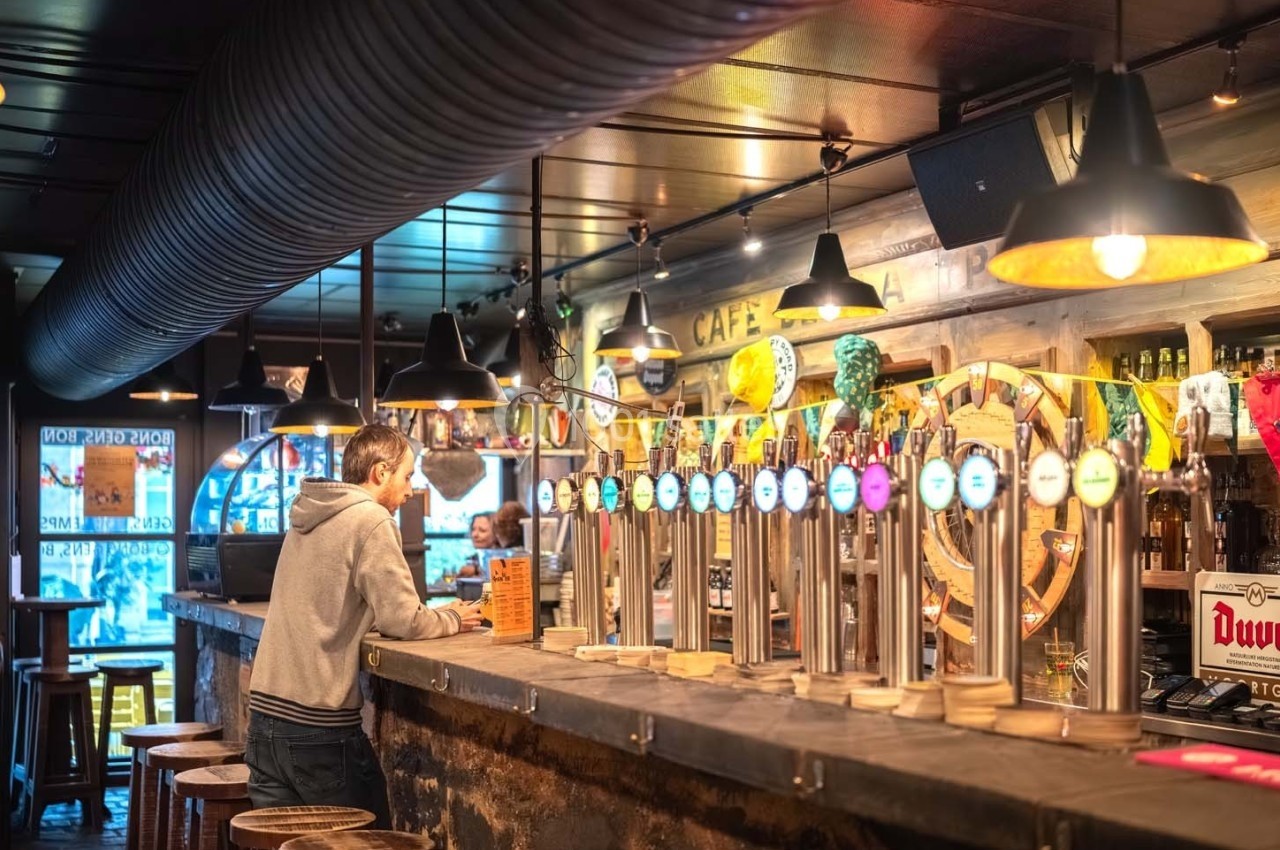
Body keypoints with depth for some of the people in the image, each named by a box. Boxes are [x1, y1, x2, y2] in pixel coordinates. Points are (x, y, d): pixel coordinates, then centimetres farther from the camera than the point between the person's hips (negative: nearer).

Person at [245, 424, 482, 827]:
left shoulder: (308, 517, 13)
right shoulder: (370, 520, -11)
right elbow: (403, 620, -14)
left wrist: (439, 615, 14)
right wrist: (453, 619, 6)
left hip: (266, 709, 7)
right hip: (319, 724, -7)